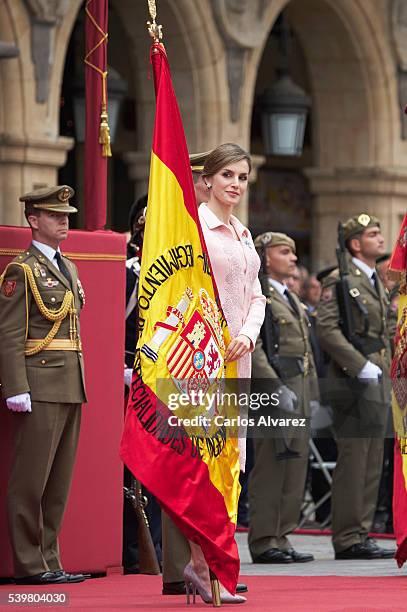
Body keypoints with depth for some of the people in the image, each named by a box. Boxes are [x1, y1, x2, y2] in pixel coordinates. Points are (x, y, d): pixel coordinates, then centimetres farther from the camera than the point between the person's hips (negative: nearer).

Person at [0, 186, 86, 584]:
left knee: (59, 481, 9)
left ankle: (49, 561, 13)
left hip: (71, 386, 8)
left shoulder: (68, 269, 19)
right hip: (40, 386, -8)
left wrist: (79, 383, 17)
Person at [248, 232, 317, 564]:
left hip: (298, 390, 9)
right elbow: (252, 348, -17)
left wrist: (312, 395, 18)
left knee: (295, 467, 7)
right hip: (272, 390, -9)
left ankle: (282, 537, 12)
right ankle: (264, 542, -5)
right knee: (271, 466, -8)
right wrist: (277, 389, -22)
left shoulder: (292, 300, 22)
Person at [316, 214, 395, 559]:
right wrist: (361, 367, -21)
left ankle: (361, 535, 14)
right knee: (353, 462, -8)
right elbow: (327, 329, -18)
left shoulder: (377, 283, 21)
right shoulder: (339, 281, -8)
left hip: (377, 385, 9)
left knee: (372, 464, 9)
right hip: (353, 384, -9)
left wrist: (386, 372, 14)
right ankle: (348, 540, -6)